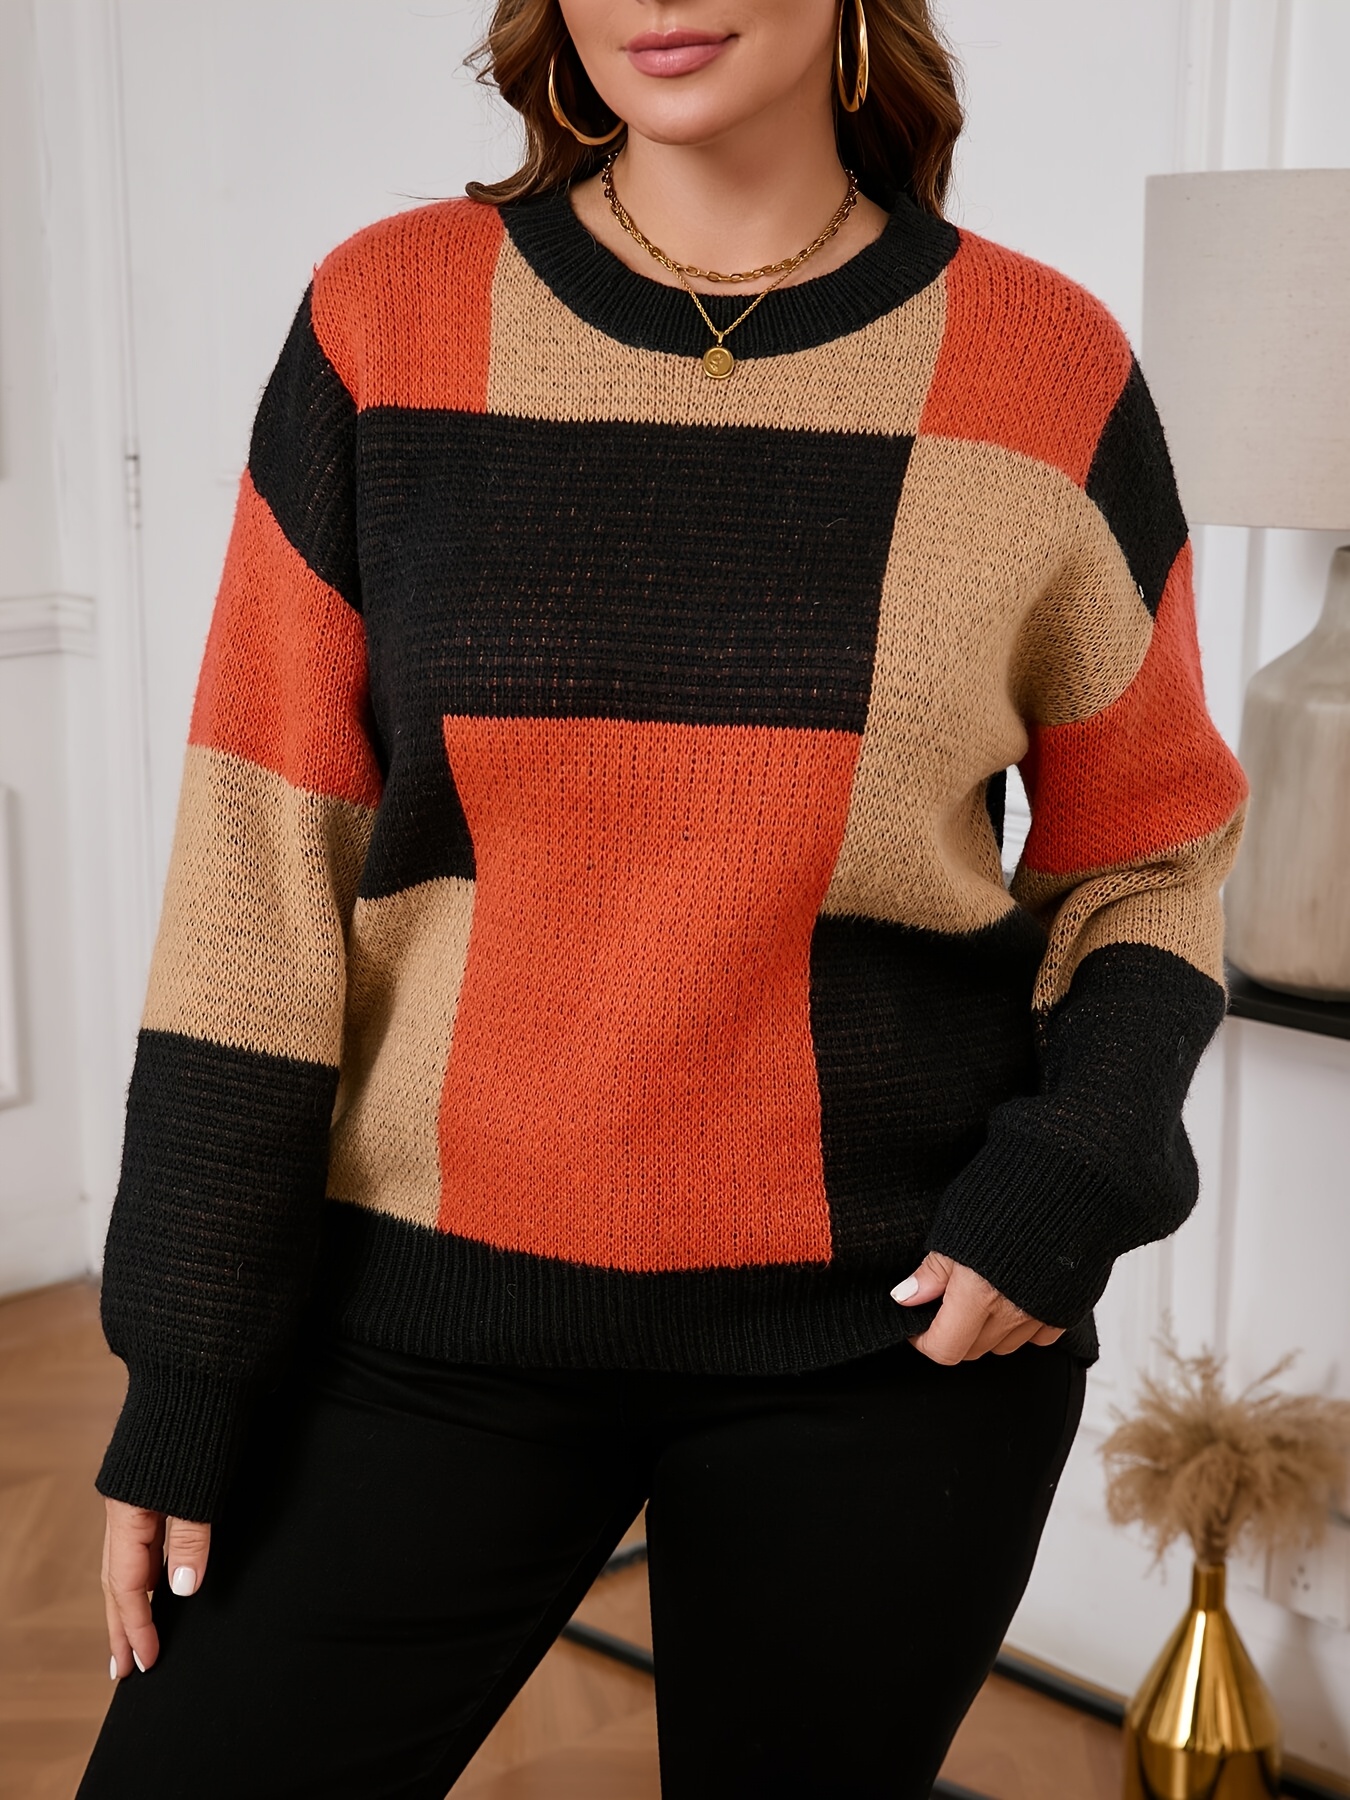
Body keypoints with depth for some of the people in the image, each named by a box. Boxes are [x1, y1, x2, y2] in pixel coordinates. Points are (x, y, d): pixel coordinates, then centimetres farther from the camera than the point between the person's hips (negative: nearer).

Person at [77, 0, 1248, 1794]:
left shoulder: (1049, 371, -3)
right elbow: (263, 871, -2)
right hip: (432, 1311, 1)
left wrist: (1079, 1169, -11)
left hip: (890, 1329, 0)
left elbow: (1145, 855, 7)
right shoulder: (388, 318, -2)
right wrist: (185, 1375, -2)